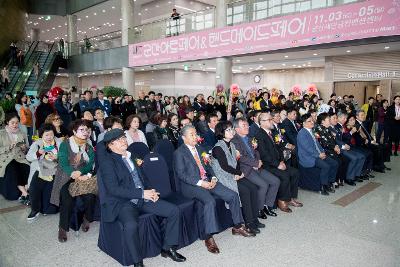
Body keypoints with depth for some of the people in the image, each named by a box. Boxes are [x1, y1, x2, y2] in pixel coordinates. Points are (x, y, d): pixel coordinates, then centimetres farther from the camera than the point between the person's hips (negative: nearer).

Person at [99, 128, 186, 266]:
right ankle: (138, 261, -12)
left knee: (174, 211, -6)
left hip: (143, 198, 7)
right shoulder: (108, 162, -6)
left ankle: (168, 248, 10)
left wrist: (150, 192, 0)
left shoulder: (131, 156, 15)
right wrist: (142, 193, -19)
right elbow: (113, 189, -15)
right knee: (131, 225, -36)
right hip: (123, 202, -6)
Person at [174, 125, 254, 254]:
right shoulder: (179, 153, -4)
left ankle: (238, 226, 12)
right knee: (210, 201, -34)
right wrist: (200, 183, -20)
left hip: (207, 181, 7)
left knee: (233, 195, -5)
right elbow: (181, 174, -13)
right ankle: (209, 238, -24)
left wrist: (213, 178, 0)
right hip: (192, 185, -7)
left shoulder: (199, 148, 18)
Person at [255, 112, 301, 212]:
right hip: (267, 165, -9)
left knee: (295, 172, -1)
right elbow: (264, 154, -20)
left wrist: (281, 161, 4)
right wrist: (277, 164, -18)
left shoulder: (271, 133, 15)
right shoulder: (259, 135, -14)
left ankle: (291, 198, 9)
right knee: (284, 175, -25)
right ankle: (282, 201, -8)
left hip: (277, 163, 9)